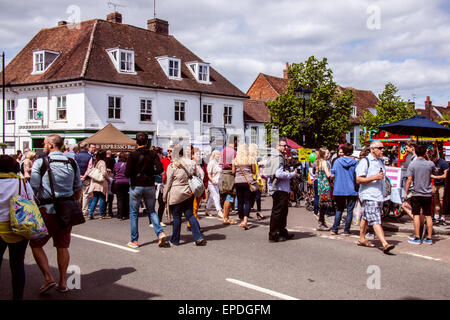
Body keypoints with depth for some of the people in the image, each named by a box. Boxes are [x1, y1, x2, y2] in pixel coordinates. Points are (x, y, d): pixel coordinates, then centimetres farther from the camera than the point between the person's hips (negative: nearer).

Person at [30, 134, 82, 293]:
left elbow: (33, 189, -11)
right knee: (63, 246, 12)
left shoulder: (40, 163, -7)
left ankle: (48, 278, -1)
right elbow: (79, 189, 12)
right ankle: (62, 283, 16)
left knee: (36, 244, 10)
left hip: (48, 210, -4)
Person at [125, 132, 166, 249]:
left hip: (136, 186, -2)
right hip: (150, 186, 2)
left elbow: (127, 173, -12)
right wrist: (150, 173, 6)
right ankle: (160, 232, -3)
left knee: (133, 213, 10)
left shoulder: (133, 155, -9)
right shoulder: (153, 154, -1)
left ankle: (134, 241, 11)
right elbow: (160, 169, -10)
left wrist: (135, 173, 9)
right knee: (151, 211, 17)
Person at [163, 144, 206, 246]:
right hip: (189, 194, 5)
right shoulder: (192, 163, 3)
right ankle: (198, 237, 5)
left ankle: (174, 240, 16)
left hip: (176, 195, -4)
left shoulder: (172, 166, -10)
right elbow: (198, 177, 10)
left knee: (177, 217, 5)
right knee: (190, 215, 12)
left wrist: (165, 197, 4)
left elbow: (168, 183, -6)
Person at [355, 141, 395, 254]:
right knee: (376, 220, -13)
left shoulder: (381, 161, 16)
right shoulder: (365, 162, -10)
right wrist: (374, 178, -20)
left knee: (366, 218, 18)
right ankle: (385, 244, -21)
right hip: (369, 195, -8)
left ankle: (362, 239, 28)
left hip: (379, 195, 8)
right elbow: (358, 180, -15)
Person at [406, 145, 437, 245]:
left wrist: (406, 192, -2)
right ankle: (429, 238, 13)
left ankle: (417, 238, 3)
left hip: (416, 193, -2)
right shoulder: (430, 164, -2)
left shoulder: (412, 164, -8)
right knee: (428, 216, 9)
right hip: (428, 194, 2)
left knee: (416, 215, 2)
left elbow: (409, 180, -10)